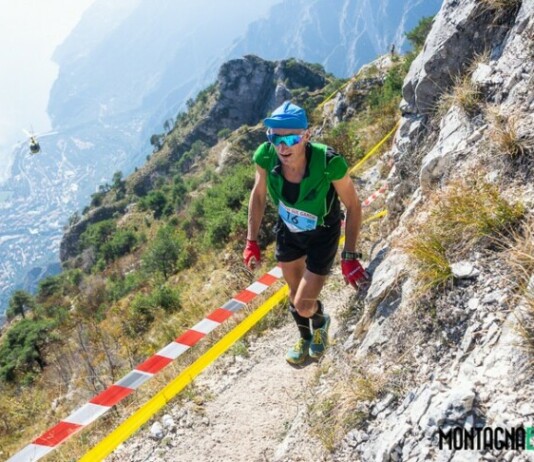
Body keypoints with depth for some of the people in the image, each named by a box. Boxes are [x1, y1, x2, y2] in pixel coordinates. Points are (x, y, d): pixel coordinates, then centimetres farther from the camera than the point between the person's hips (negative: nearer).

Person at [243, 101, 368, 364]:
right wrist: (251, 241, -5)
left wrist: (349, 256, -21)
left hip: (322, 235, -3)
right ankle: (305, 338, 52)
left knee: (304, 305, -3)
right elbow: (258, 195, -6)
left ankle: (321, 322, 36)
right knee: (295, 294, 21)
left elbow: (353, 206, -20)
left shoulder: (328, 163, -37)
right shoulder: (266, 157, -27)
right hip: (288, 231, 4)